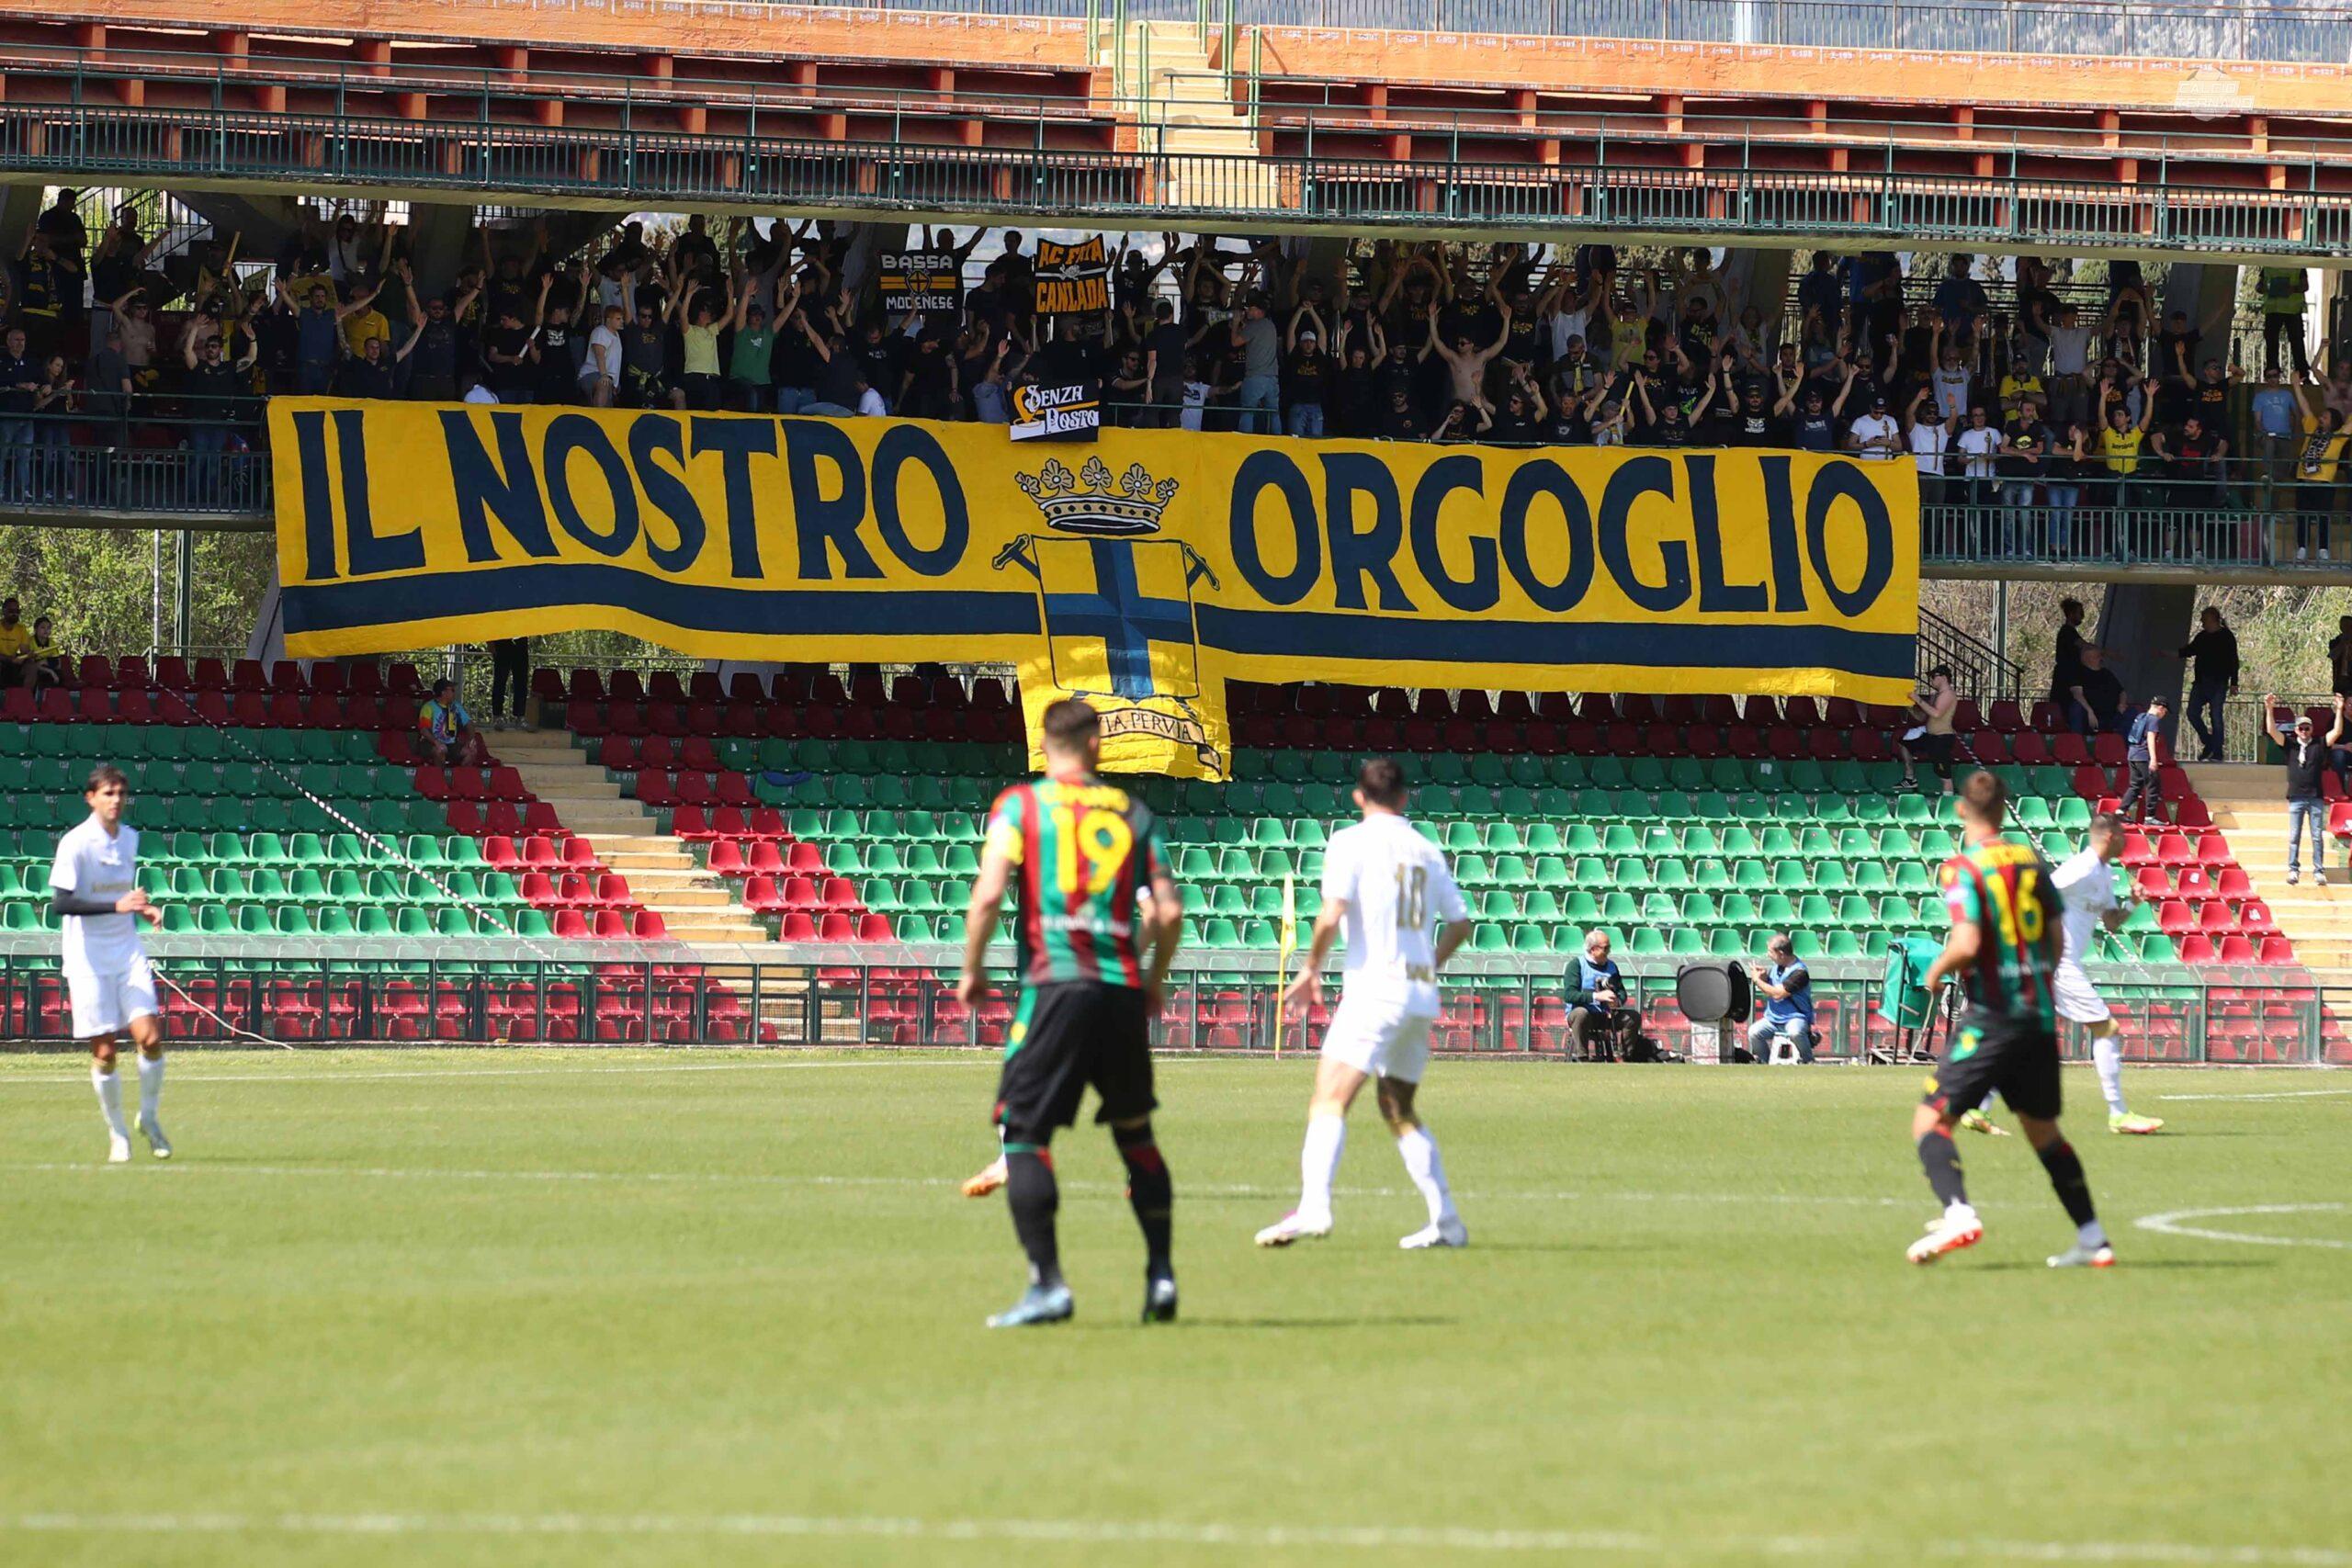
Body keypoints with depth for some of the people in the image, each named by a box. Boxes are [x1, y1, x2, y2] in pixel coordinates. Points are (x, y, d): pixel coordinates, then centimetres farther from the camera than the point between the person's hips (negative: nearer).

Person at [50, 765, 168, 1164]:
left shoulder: (130, 838, 8)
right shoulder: (75, 843, -12)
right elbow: (60, 903, -20)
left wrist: (143, 910, 3)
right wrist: (116, 906, -27)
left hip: (128, 954, 5)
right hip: (88, 960, -5)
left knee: (150, 1037, -8)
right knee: (104, 1052, -2)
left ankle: (148, 1117, 13)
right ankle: (117, 1133, 14)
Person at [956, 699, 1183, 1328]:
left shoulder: (1020, 805, 3)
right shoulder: (1131, 811, 12)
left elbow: (988, 895, -9)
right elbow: (1168, 910, 7)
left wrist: (972, 971, 5)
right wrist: (1154, 980, 23)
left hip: (1055, 986, -4)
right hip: (1123, 988, 4)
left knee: (1024, 1133, -1)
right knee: (1136, 1134, 18)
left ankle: (1047, 1282, -13)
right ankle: (1161, 1273, 14)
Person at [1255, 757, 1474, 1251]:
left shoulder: (1351, 842, -3)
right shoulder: (1426, 851, 14)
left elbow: (1331, 914, -14)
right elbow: (1460, 923, 18)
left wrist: (1310, 969, 1)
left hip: (1374, 989, -6)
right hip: (1421, 996, 6)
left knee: (1329, 1100, -14)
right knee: (1399, 1109, 19)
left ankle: (1312, 1207, -34)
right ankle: (1446, 1221, 16)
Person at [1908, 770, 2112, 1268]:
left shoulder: (1963, 868, -10)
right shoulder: (2032, 861, 8)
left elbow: (1966, 945, -20)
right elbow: (2055, 941, 13)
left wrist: (1938, 969, 0)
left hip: (1991, 1018, -6)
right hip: (2040, 1017, 6)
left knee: (1930, 1121, -4)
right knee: (2043, 1130, 19)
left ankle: (1957, 1213, -27)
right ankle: (2093, 1241, 17)